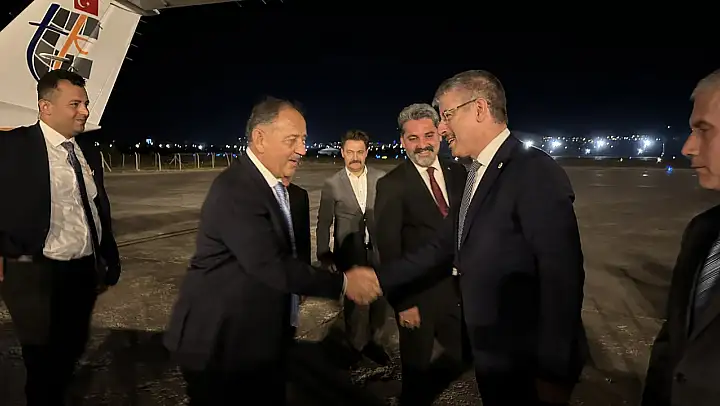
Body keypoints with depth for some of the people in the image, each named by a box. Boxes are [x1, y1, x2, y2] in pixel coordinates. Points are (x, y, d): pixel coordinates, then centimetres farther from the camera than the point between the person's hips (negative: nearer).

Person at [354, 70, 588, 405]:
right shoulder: (478, 174, 8)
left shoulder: (535, 171, -20)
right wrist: (379, 278, 5)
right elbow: (444, 246, 9)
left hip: (529, 360, -8)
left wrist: (554, 372, -20)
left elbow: (562, 273, -23)